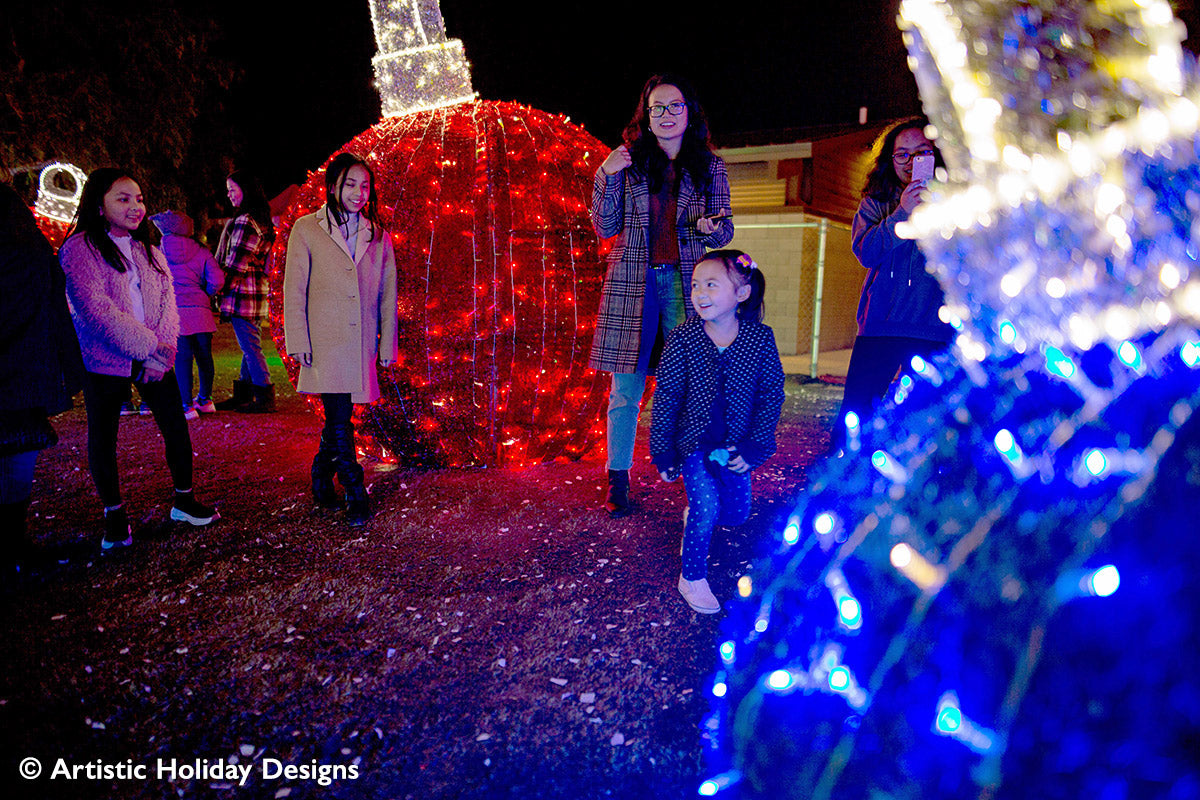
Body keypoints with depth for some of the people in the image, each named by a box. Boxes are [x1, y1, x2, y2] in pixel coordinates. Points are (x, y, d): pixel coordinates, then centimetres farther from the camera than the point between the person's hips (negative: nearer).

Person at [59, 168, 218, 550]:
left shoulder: (149, 252, 14)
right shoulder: (79, 249, -5)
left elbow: (168, 304, 6)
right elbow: (97, 310, -15)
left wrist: (163, 349, -10)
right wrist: (150, 347, -17)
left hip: (154, 359, 5)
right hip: (104, 360, -4)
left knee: (176, 426, 3)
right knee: (103, 436, 4)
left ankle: (184, 501, 18)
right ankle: (114, 515, 17)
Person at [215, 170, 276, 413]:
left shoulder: (244, 222, -14)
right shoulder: (262, 220, 16)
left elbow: (235, 264, -16)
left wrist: (219, 288, -7)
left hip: (242, 293, -10)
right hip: (258, 291, 10)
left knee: (250, 347, -6)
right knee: (250, 345, 13)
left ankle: (265, 399, -2)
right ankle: (243, 395, 22)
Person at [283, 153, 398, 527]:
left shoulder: (377, 235, 13)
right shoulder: (307, 229, 3)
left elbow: (388, 294, 13)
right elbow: (294, 290, 1)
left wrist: (387, 344, 10)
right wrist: (299, 342, -5)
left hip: (361, 344, 3)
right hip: (325, 342, -3)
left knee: (338, 418, 8)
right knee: (339, 419, -8)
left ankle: (322, 482, 27)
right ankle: (356, 494, 3)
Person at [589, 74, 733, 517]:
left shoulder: (710, 168, 10)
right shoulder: (629, 162, 8)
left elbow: (725, 231, 13)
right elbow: (605, 227, 5)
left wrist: (711, 227, -10)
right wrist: (605, 177, -7)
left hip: (686, 283, 1)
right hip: (633, 281, 0)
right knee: (626, 389, 0)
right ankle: (618, 481, 11)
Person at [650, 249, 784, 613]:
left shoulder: (760, 337, -11)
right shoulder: (682, 338, -14)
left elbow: (772, 395, -4)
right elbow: (666, 398, -9)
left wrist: (755, 447, -8)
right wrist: (663, 452, -7)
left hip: (735, 445, 3)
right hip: (693, 439, -3)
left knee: (737, 513, 10)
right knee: (707, 507, -16)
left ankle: (694, 515, 43)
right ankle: (692, 578, 5)